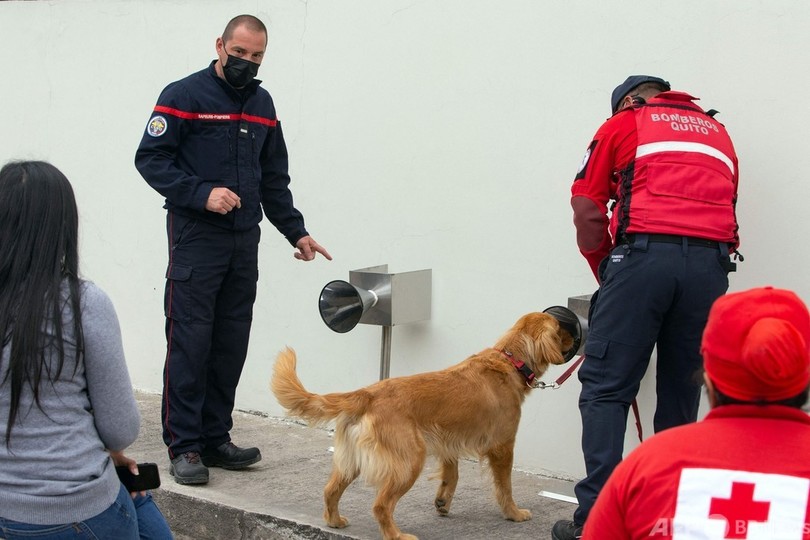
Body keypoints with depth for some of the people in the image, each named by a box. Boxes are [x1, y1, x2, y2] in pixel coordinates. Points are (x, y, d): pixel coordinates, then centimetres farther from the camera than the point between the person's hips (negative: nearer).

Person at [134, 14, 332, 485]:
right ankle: (184, 446, 0)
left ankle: (216, 438, 15)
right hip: (196, 238, -6)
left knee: (231, 345, 7)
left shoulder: (262, 103, 15)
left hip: (244, 241, 6)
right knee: (190, 343, -6)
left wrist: (296, 232, 13)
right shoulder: (184, 96, -4)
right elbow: (150, 159, -9)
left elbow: (274, 177, 21)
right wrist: (202, 194, -19)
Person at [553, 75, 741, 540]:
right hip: (711, 263, 4)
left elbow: (587, 209, 10)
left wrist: (604, 270, 18)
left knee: (606, 388, -2)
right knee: (681, 396, 10)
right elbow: (724, 209, 21)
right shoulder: (717, 131, 29)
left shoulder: (624, 123, 17)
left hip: (645, 253, -4)